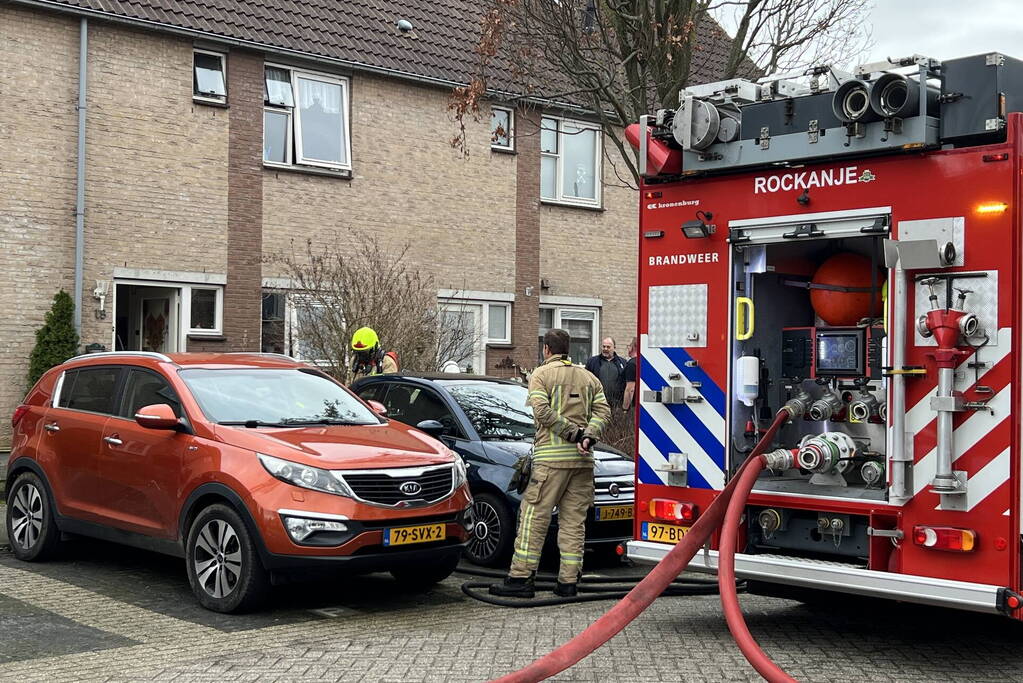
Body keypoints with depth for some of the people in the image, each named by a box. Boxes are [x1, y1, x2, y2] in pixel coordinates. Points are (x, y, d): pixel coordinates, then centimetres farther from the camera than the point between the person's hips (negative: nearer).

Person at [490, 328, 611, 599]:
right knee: (574, 520, 6)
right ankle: (568, 581, 5)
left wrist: (574, 433, -10)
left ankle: (521, 577, -6)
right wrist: (587, 436, -6)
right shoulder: (589, 378, 19)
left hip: (551, 455, -5)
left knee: (534, 516, -4)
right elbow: (603, 411, 6)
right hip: (583, 458, 5)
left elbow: (543, 411, -11)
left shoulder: (541, 375, 3)